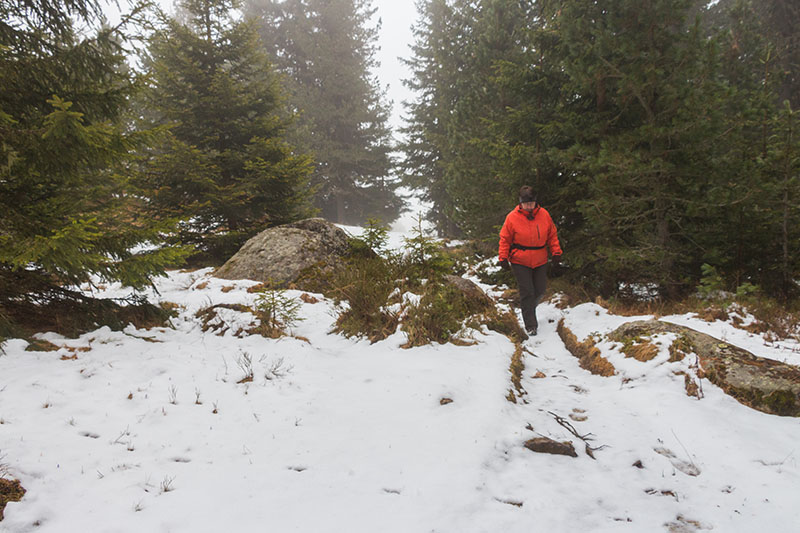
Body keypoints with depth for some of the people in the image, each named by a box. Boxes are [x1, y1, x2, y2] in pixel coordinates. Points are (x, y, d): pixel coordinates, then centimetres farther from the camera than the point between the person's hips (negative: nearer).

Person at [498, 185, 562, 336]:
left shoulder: (544, 215, -2)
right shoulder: (512, 217, -10)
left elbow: (552, 235, 9)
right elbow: (505, 239, -3)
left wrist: (556, 252, 3)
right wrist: (503, 257, -8)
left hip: (540, 261, 4)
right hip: (520, 262, -3)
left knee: (540, 290, 11)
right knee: (527, 292, -5)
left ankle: (529, 309, 41)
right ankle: (530, 325, 4)